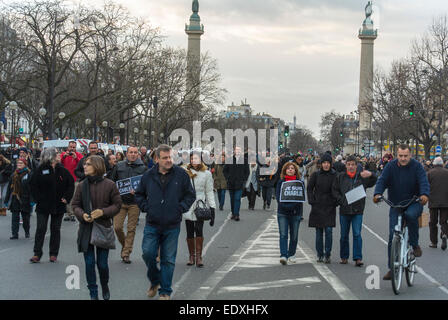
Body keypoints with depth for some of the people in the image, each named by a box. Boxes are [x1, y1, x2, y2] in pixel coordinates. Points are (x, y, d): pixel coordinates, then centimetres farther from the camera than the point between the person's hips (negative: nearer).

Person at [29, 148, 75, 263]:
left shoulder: (63, 170, 2)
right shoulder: (41, 170, -4)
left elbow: (71, 184, 7)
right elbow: (33, 185, -2)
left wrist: (66, 198, -3)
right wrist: (37, 198, -9)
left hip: (59, 205, 2)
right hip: (43, 205, -2)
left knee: (55, 229, 8)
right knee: (41, 229, -2)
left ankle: (53, 254, 15)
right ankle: (37, 254, 3)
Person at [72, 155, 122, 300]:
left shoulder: (109, 185, -6)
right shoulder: (82, 185, 1)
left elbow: (117, 205, -1)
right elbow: (75, 205, 8)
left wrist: (103, 212, -16)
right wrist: (82, 215, -12)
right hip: (86, 229, 2)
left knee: (102, 263, 2)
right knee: (89, 263, 3)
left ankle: (105, 286, 32)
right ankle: (93, 294, 18)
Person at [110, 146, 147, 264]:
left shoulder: (143, 168, 1)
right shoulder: (119, 166, 6)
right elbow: (112, 181, 13)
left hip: (134, 202, -1)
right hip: (120, 201, 1)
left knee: (131, 229, 2)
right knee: (117, 227, -4)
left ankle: (126, 254, 10)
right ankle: (124, 244, 23)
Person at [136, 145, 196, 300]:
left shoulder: (181, 174, -2)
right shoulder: (148, 176, 2)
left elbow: (190, 195, 6)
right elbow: (139, 194, 16)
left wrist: (180, 208, -6)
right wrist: (146, 207, 2)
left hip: (172, 226, -1)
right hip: (152, 225, 1)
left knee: (168, 260, 4)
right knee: (148, 254, -5)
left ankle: (165, 292, 15)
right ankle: (155, 281, 23)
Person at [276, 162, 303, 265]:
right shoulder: (281, 182, 6)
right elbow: (278, 196, 0)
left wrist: (292, 206, -16)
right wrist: (285, 206, -16)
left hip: (295, 212, 0)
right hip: (282, 212, 0)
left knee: (294, 235, 7)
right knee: (283, 234, -10)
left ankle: (291, 255, 22)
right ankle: (283, 255, -15)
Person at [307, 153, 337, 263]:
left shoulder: (335, 175, 0)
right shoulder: (316, 175, 3)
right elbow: (309, 188, 8)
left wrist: (335, 202, -3)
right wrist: (312, 201, -1)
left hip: (330, 207, -1)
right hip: (317, 207, 1)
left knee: (329, 230, -7)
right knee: (319, 231, 6)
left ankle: (327, 255, 1)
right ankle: (320, 254, 14)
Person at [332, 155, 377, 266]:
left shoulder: (362, 176, 2)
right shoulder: (340, 177, 5)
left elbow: (373, 183, -11)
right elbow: (334, 190, 7)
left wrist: (371, 175, -32)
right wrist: (341, 201, -7)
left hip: (358, 211, -2)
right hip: (344, 210, 2)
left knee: (357, 234, -7)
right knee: (344, 235, 10)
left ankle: (358, 258, -4)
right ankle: (344, 257, 21)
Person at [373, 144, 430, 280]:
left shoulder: (417, 166, -5)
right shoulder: (391, 166, 0)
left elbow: (424, 181, -16)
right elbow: (382, 180, -9)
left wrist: (424, 194, -37)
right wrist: (377, 193, -29)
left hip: (414, 203, -2)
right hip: (395, 205, 2)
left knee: (410, 214, -37)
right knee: (392, 235, -4)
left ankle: (415, 245, -15)